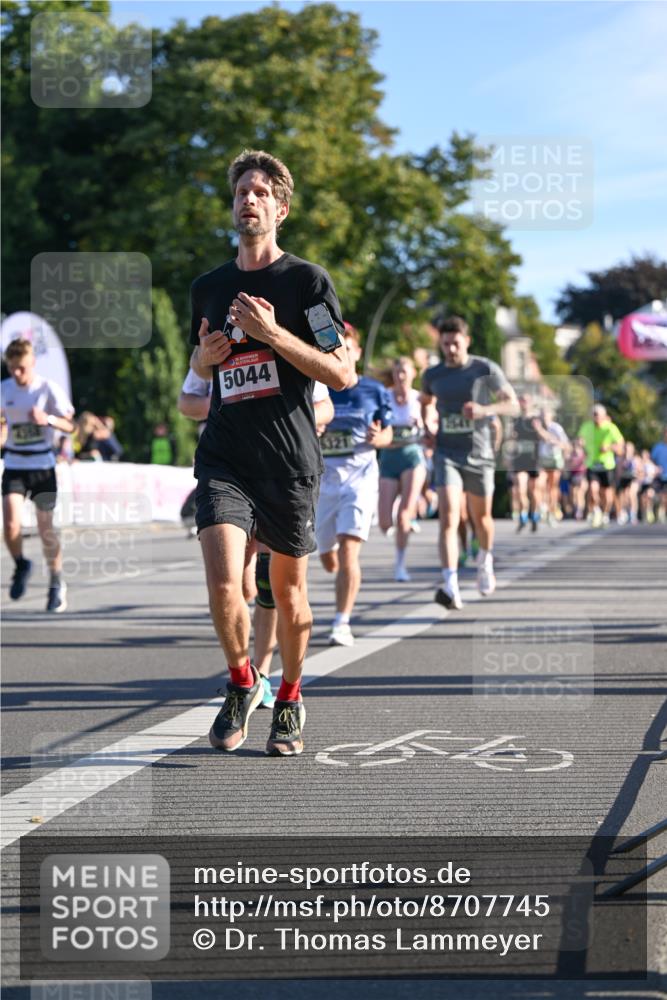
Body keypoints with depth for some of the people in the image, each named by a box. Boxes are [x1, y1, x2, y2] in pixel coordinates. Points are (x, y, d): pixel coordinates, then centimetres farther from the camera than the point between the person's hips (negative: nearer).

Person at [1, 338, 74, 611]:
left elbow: (69, 426, -7)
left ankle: (57, 583, 18)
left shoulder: (49, 389, -7)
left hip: (43, 466, -2)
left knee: (46, 527, 1)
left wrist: (48, 419, -24)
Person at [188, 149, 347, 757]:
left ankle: (290, 700, 29)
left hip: (291, 460, -2)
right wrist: (205, 357, 2)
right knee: (224, 585, -15)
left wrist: (273, 333, -16)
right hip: (224, 459, 2)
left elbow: (340, 374, -6)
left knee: (289, 593, 8)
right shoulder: (209, 287, 12)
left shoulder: (307, 280, -2)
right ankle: (241, 683, 11)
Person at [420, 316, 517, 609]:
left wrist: (485, 410, -24)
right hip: (447, 454, 0)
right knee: (448, 517, -18)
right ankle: (450, 586, -28)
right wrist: (425, 429, 9)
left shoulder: (486, 370, -3)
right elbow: (424, 402, 27)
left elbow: (512, 404, -5)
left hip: (479, 455, 0)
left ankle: (485, 560, 47)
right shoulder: (433, 375, 6)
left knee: (481, 517, 14)